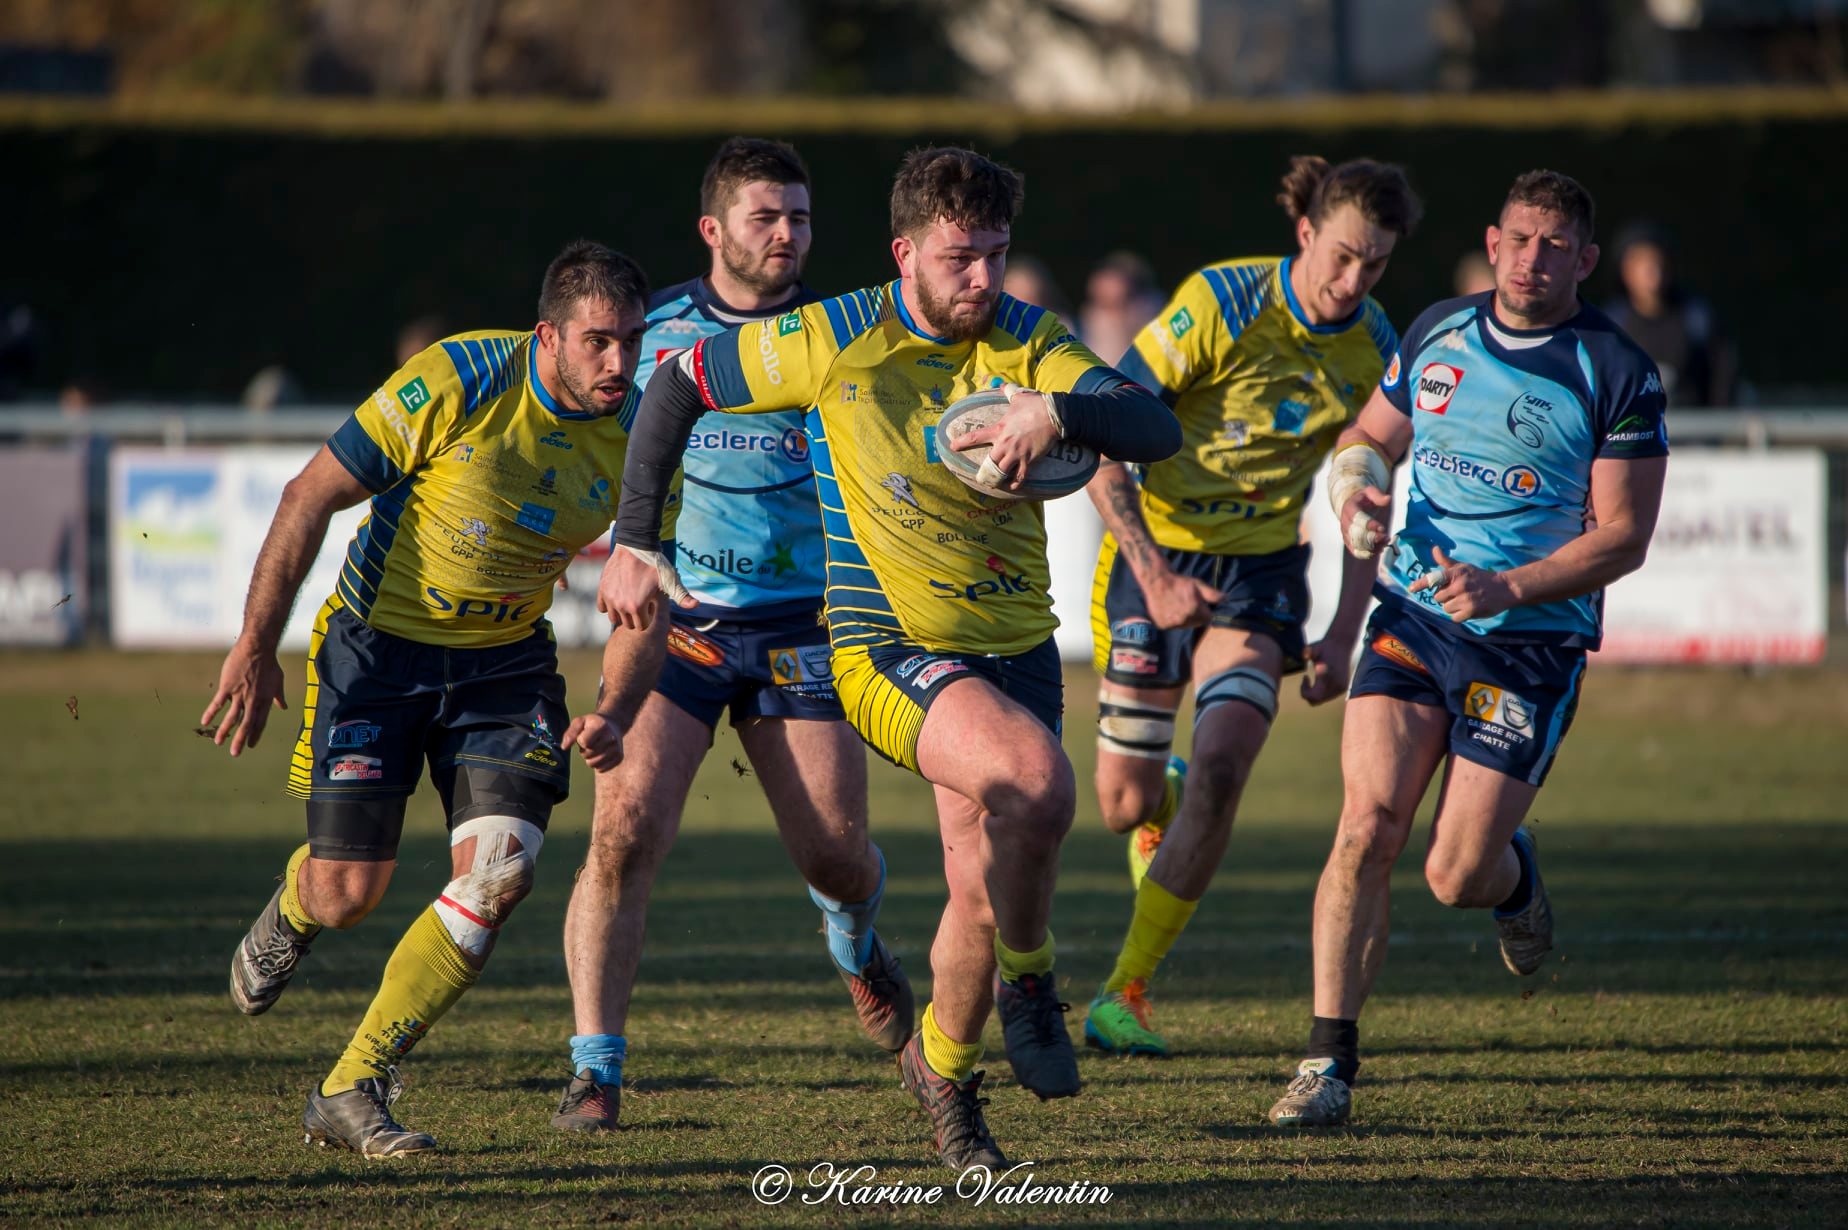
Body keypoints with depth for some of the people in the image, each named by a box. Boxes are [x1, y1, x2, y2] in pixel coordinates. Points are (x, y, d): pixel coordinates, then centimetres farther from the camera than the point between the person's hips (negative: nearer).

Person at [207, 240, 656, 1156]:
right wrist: (256, 647, -14)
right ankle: (290, 912, 36)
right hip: (377, 644, -3)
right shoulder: (457, 382, -23)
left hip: (505, 661, 3)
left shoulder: (642, 435, -10)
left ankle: (351, 1091, -3)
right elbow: (312, 495, -15)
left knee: (499, 867, -15)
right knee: (346, 892, -7)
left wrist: (614, 716, -19)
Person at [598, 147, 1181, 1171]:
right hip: (890, 649, -4)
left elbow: (1155, 431, -14)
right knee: (1036, 778, -31)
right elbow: (680, 381, 2)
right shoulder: (837, 340, -10)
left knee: (986, 892, 6)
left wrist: (1058, 410, -34)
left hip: (1016, 647, 4)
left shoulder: (1028, 343, -3)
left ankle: (943, 1068, 34)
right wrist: (633, 542, -3)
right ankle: (1027, 979, -7)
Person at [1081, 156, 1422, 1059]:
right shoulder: (1220, 306, -19)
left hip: (1262, 571, 2)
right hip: (1157, 552, -2)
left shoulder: (1374, 351, -5)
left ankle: (1125, 992, -11)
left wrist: (1345, 632, -2)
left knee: (1219, 772, -20)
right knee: (1124, 805, 1)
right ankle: (1159, 795, 43)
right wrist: (1152, 577, -23)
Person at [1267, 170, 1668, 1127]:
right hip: (1413, 615, 3)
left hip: (1533, 642, -3)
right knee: (1368, 823, -16)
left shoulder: (1617, 374, -7)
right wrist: (1356, 486, -3)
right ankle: (1328, 1061, -12)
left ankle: (1515, 878, 33)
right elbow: (1368, 437, 22)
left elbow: (1624, 536, -9)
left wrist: (1507, 588, -21)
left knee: (1457, 877, -7)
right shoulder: (1435, 334, 6)